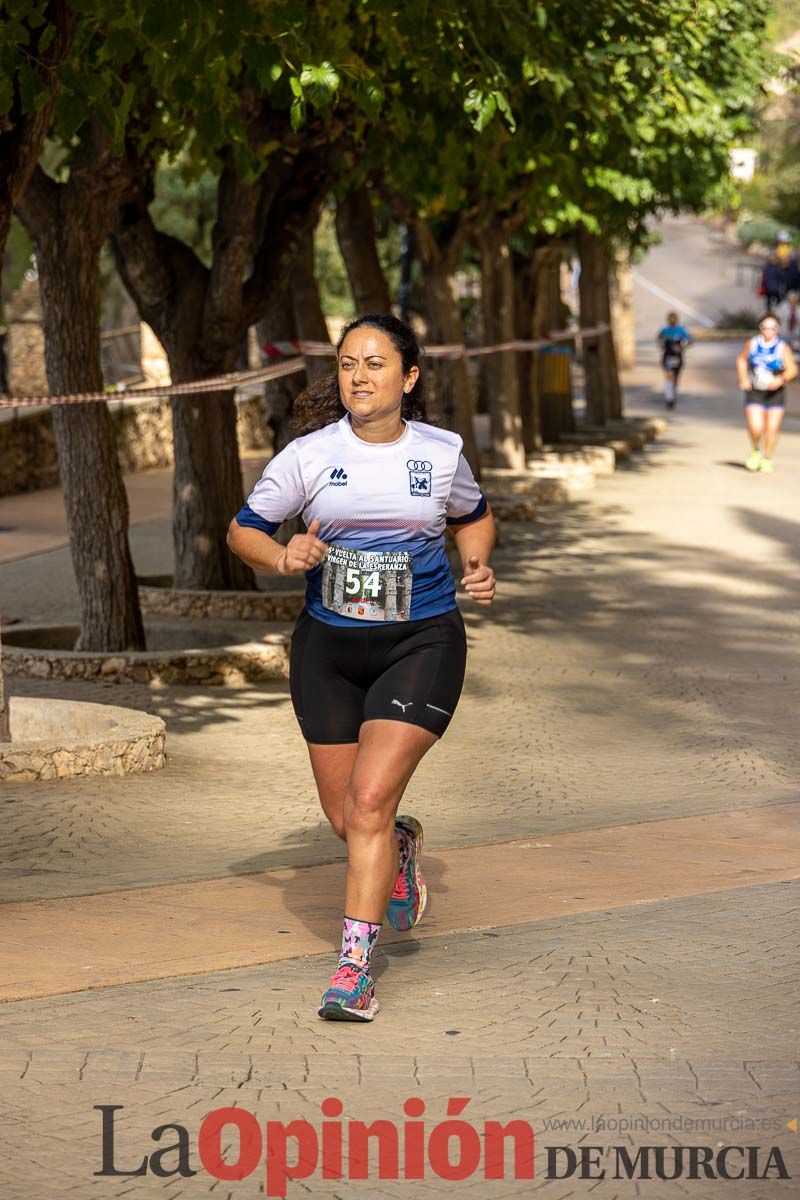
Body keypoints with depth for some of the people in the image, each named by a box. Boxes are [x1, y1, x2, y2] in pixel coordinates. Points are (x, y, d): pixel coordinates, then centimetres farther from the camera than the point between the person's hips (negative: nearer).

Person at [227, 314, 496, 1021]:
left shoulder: (440, 452, 1)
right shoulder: (309, 455, -2)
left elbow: (473, 516, 21)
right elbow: (244, 530, 6)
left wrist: (479, 567, 2)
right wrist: (282, 557, -15)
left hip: (422, 642, -2)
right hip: (329, 646, 2)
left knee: (371, 799, -16)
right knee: (345, 816, 9)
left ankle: (355, 966, -8)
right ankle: (400, 847, 47)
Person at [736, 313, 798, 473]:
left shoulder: (782, 348, -9)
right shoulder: (752, 343, -1)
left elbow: (792, 369, -12)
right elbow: (741, 360, 15)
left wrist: (781, 379, -30)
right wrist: (743, 379, 1)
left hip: (774, 393, -1)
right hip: (754, 392, 1)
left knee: (772, 429, 1)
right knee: (755, 428, -12)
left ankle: (767, 459, 23)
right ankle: (756, 450, 21)